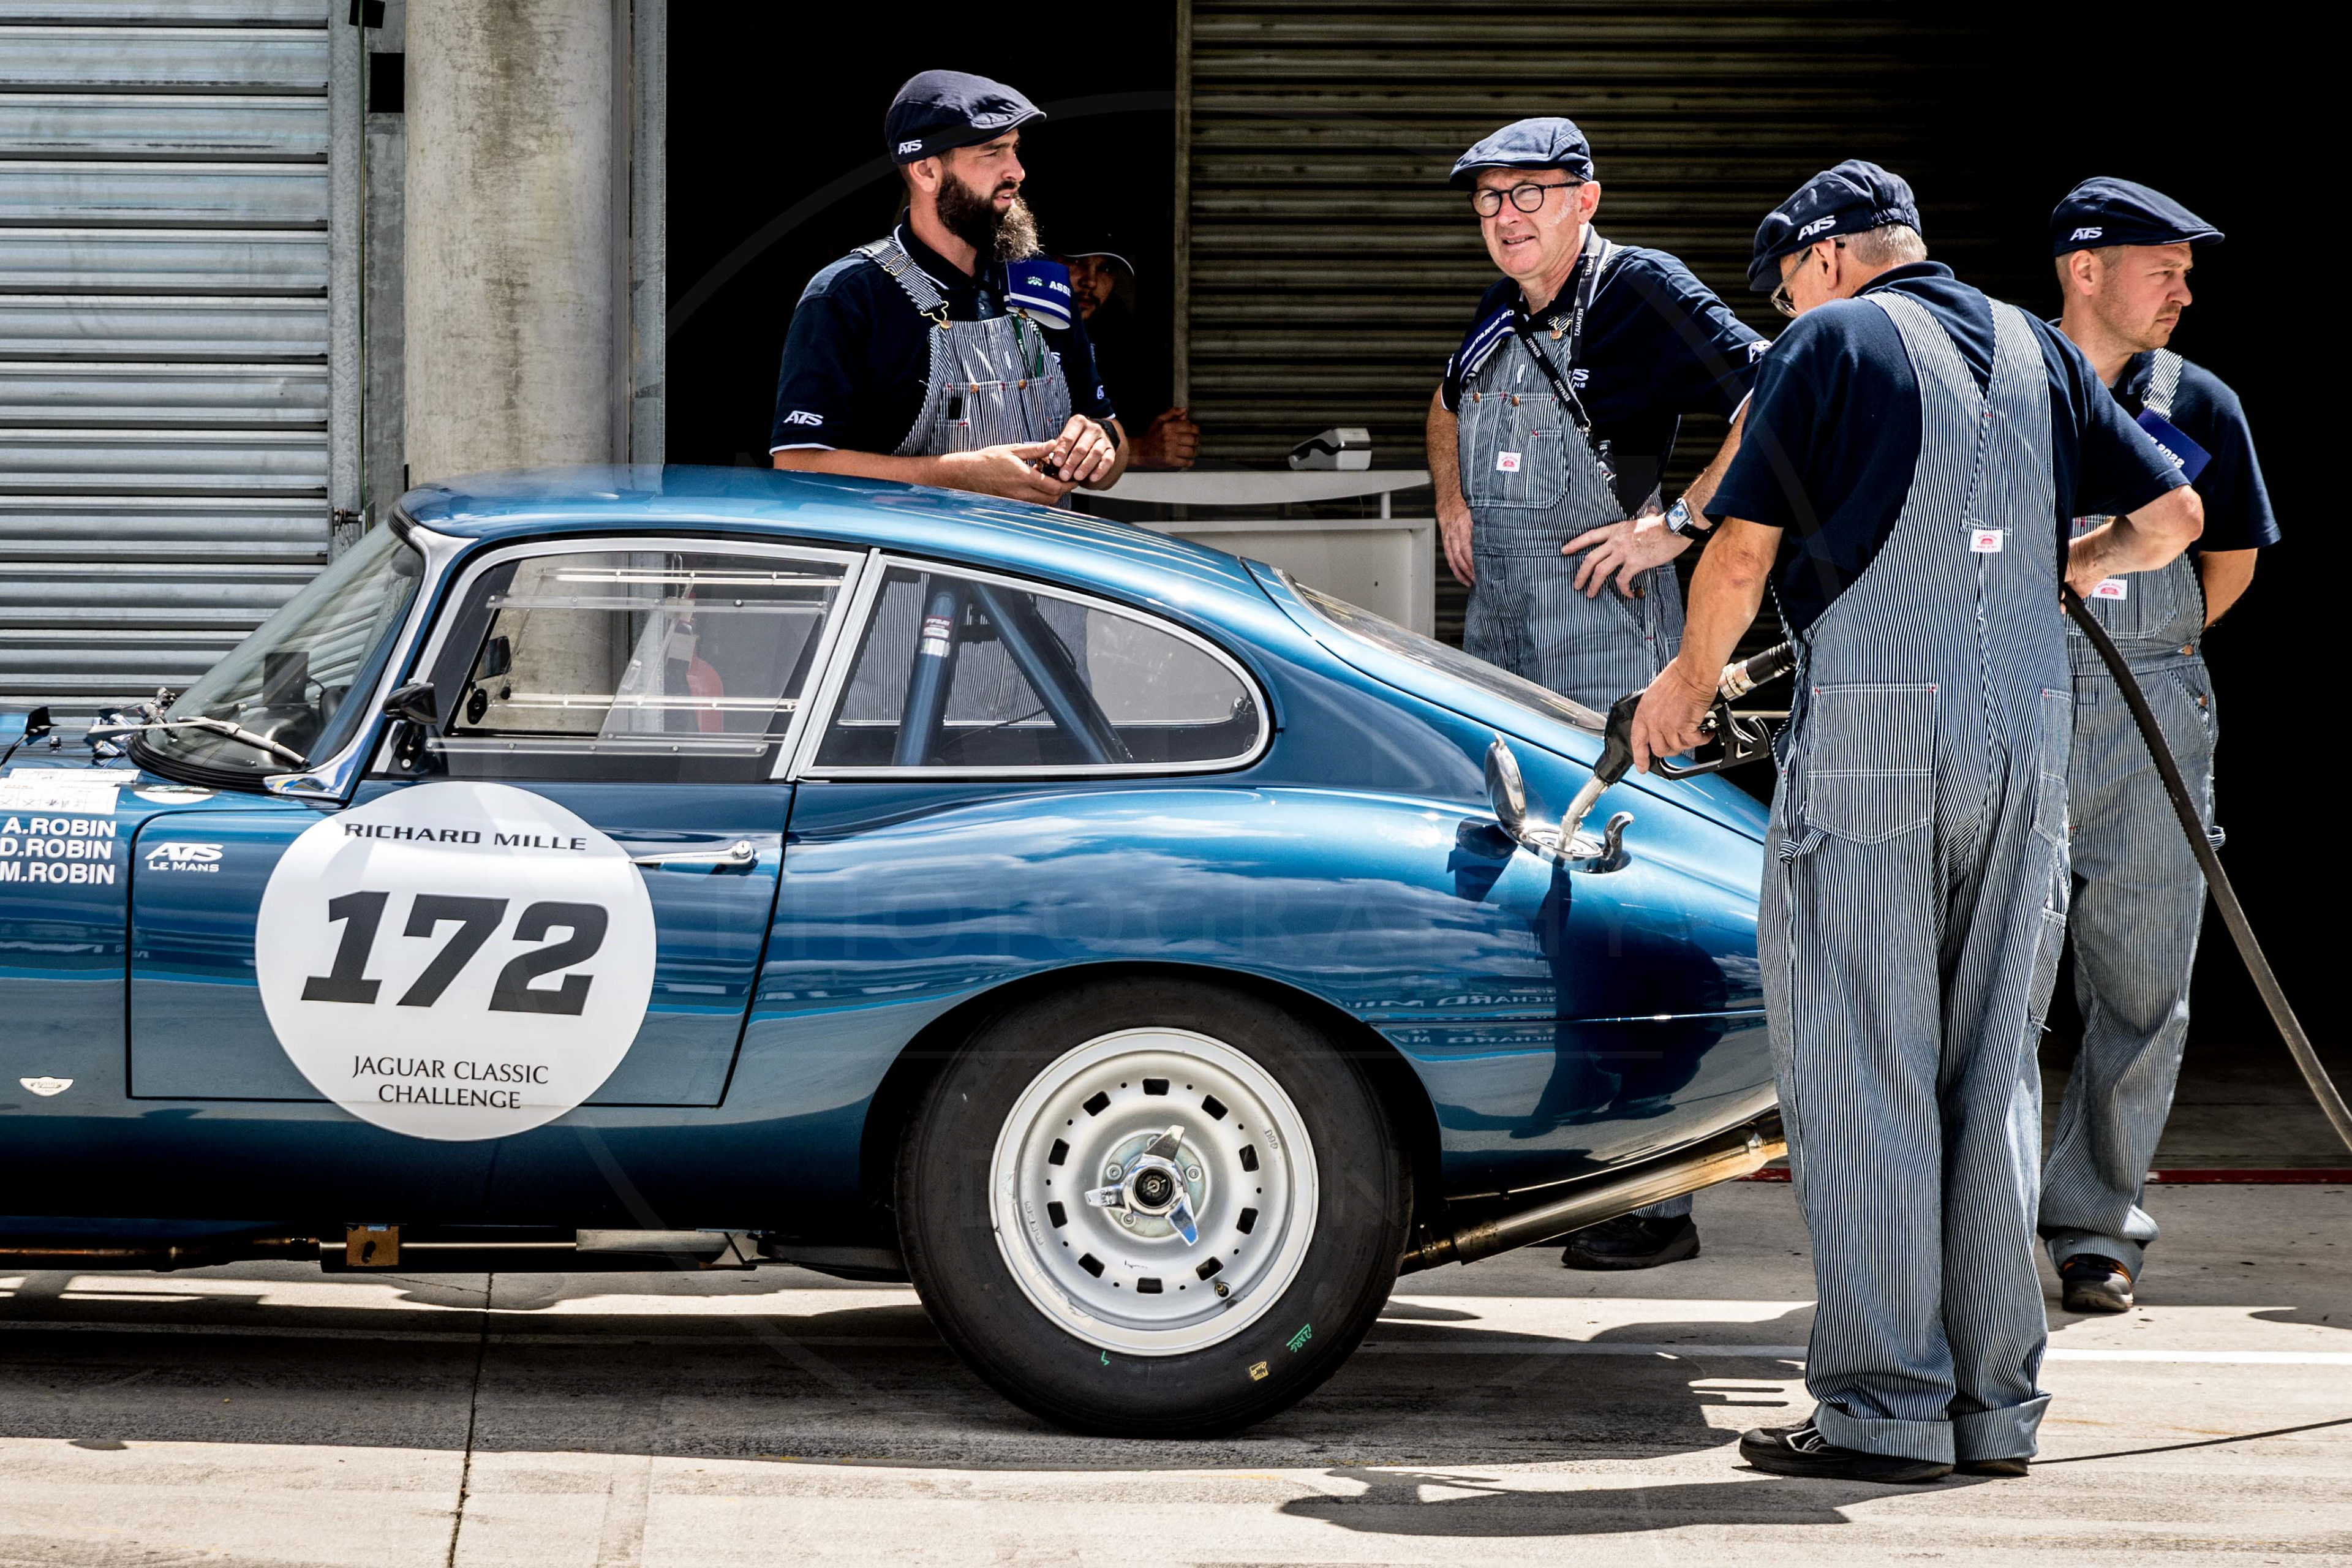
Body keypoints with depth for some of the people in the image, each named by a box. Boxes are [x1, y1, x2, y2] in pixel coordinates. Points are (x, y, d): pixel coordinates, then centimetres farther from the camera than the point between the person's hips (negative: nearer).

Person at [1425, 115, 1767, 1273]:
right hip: (1498, 644, 8)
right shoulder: (1501, 314, 15)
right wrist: (1451, 504, 23)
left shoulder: (1642, 292, -8)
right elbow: (1449, 407, 38)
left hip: (1611, 648, -8)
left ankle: (1656, 1199, -8)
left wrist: (1681, 521, -19)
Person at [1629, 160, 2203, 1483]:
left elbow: (1746, 548, -2)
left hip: (1874, 732, -5)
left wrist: (1688, 682, 15)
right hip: (2029, 736, 5)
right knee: (1993, 1074, 10)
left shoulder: (1835, 343, 1)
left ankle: (1886, 1409, -4)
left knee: (1862, 1075, -2)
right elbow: (2174, 513, 19)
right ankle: (1997, 1407, 11)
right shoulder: (2038, 350, 16)